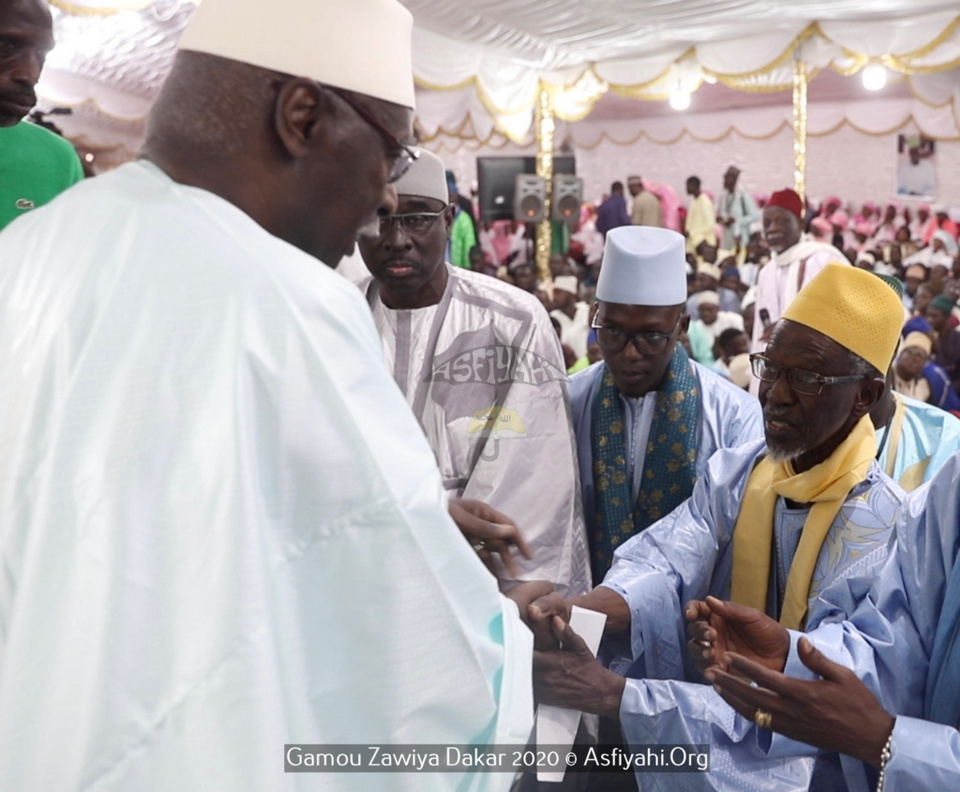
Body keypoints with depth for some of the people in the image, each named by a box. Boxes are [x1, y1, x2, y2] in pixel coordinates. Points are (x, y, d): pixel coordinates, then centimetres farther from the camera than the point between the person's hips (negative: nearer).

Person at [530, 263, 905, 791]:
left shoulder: (883, 527, -19)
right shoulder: (733, 473, 0)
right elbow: (662, 565, -14)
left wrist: (615, 693, -34)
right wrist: (574, 611, -35)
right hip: (708, 723, 5)